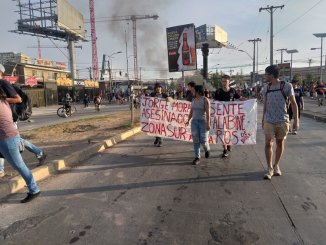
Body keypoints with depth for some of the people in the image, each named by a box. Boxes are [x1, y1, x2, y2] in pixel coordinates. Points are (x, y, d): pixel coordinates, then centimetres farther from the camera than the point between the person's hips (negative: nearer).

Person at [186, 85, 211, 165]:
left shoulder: (205, 100, -12)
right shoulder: (194, 100, 7)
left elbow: (208, 113, -17)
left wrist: (208, 124, -22)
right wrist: (188, 120, 3)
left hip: (203, 122, -5)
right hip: (194, 121, 5)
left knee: (203, 140, -2)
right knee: (195, 140, -1)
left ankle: (207, 149, 32)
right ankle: (197, 158, 5)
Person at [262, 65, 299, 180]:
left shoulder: (286, 86, -6)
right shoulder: (266, 87, 5)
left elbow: (293, 103, -2)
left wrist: (296, 120, -5)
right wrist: (263, 118, 16)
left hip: (282, 120, -2)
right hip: (269, 121, 2)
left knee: (280, 143, 9)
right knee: (268, 143, -4)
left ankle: (276, 165, 27)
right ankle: (270, 168, 7)